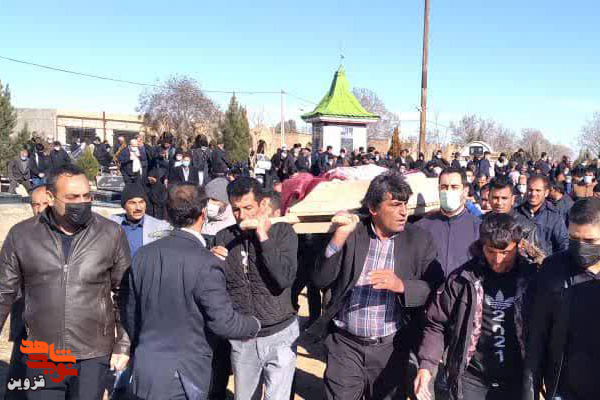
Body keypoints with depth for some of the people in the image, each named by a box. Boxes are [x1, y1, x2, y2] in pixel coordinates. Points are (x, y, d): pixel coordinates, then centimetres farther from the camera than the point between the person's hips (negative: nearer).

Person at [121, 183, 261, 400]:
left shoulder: (143, 254, -3)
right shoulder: (206, 264, -21)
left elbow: (130, 310, 7)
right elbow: (223, 322, -19)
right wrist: (254, 325, 0)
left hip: (145, 372, 5)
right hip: (184, 377, -5)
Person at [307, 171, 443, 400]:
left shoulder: (419, 239, -2)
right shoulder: (350, 234, -2)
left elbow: (436, 289, -7)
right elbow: (320, 281, -7)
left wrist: (401, 285, -24)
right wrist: (338, 237, -19)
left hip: (391, 348, 1)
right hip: (344, 344, 0)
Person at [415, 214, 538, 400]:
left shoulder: (532, 278, -6)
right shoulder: (462, 278, -7)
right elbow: (437, 324, -2)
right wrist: (426, 365, -12)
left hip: (517, 381, 1)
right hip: (472, 380, 0)